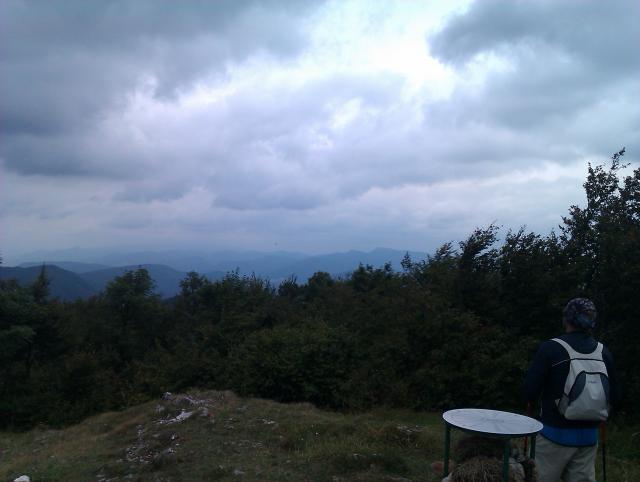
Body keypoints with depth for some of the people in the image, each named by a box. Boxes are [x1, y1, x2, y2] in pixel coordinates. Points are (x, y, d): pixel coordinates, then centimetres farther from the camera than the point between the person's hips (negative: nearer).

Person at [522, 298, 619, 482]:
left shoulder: (550, 348, -15)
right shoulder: (603, 352, -2)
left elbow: (529, 391, -15)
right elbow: (614, 397, 5)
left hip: (555, 434, -3)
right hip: (589, 437, 4)